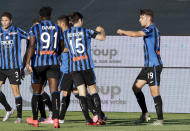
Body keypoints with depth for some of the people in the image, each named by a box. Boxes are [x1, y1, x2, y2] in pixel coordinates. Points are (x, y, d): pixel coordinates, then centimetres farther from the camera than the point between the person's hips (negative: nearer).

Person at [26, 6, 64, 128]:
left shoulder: (35, 28, 2)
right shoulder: (57, 28, 11)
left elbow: (32, 46, -10)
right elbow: (62, 48, 18)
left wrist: (28, 63, -15)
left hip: (38, 63, -1)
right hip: (54, 63, 1)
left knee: (36, 92, 14)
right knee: (54, 91, -11)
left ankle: (35, 119, 26)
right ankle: (56, 118, -29)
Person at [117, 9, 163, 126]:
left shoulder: (151, 29, -13)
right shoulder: (150, 29, 17)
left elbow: (135, 34, -22)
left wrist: (122, 32, -7)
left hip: (154, 65, -10)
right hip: (148, 66, 10)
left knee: (154, 92, -10)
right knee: (136, 87, 10)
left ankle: (160, 119, -8)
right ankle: (145, 114, 15)